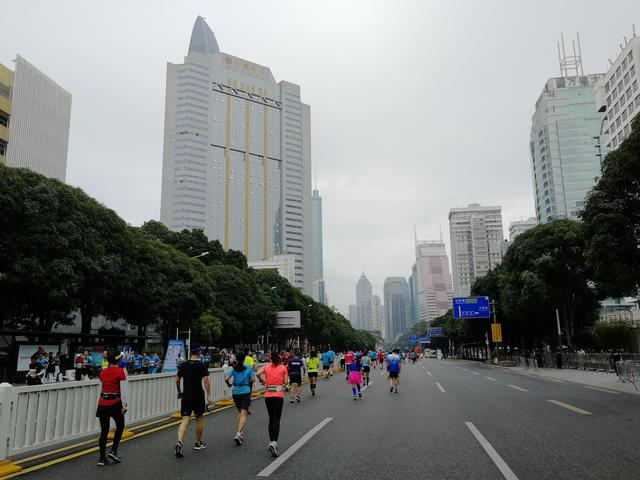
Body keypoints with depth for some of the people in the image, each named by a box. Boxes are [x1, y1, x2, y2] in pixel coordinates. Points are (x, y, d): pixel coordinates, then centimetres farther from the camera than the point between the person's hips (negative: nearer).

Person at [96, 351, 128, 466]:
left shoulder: (102, 372, 6)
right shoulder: (120, 372, -10)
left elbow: (101, 389, 16)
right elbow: (123, 390, -14)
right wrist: (125, 405, -11)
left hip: (102, 403, 4)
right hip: (115, 403, -4)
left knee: (104, 431, 10)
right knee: (120, 426, 17)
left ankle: (102, 458, 12)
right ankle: (113, 451, 9)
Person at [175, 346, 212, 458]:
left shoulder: (183, 365, 3)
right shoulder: (201, 365, -8)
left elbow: (177, 380, 11)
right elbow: (206, 380, -15)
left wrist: (179, 392, 26)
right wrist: (209, 396, -11)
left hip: (186, 396, 3)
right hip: (198, 396, -2)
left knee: (185, 420, 0)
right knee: (199, 418, 15)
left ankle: (180, 442, -20)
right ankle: (198, 443, 24)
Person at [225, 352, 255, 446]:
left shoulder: (233, 369, 4)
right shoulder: (248, 368, -1)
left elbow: (226, 379, -6)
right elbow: (252, 379, -3)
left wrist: (229, 384, 12)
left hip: (235, 392, 4)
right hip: (245, 391, -4)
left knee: (239, 412, 23)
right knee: (243, 413, -7)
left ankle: (240, 432, 25)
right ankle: (238, 434, -24)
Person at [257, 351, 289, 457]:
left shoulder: (266, 367, 5)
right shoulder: (283, 368, 1)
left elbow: (258, 374, -12)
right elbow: (286, 382, -3)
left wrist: (262, 381, 7)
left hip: (268, 396, 3)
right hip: (278, 395, -2)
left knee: (271, 419, 17)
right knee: (276, 420, -4)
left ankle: (271, 442, 23)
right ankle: (274, 442, -22)